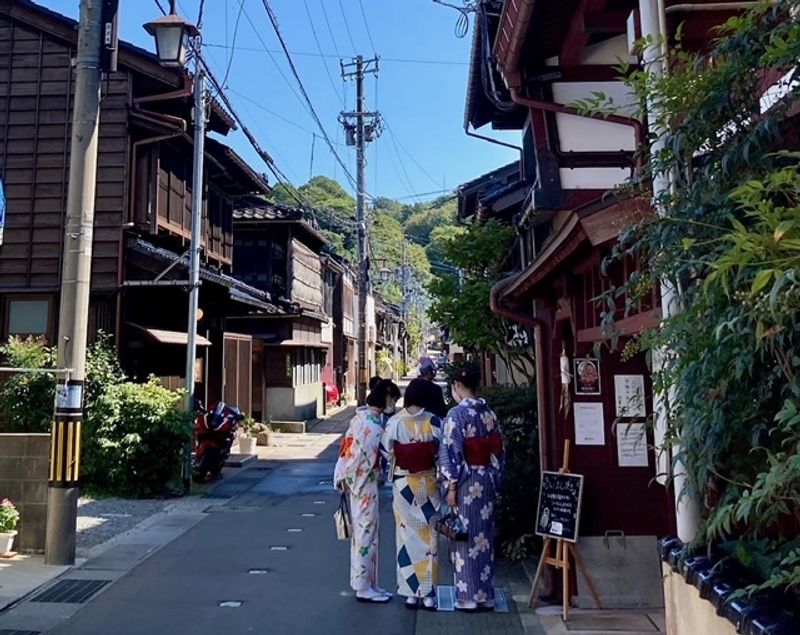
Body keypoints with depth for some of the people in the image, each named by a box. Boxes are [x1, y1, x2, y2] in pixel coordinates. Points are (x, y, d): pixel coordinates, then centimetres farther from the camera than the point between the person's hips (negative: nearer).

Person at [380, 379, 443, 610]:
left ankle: (410, 593, 16)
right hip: (429, 484, 0)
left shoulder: (394, 421, -9)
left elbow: (386, 452, -4)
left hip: (403, 484, 0)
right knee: (428, 536, 10)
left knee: (407, 535, 10)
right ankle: (428, 594, 14)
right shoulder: (434, 422, -10)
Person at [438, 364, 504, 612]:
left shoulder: (457, 414, -12)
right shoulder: (489, 413, 6)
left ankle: (469, 596, 10)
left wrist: (451, 486, -11)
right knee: (484, 537, 13)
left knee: (465, 536, 3)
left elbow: (451, 452, -15)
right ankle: (486, 595, 21)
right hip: (487, 480, 6)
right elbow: (498, 450, 9)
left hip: (466, 482, -6)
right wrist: (495, 481, 15)